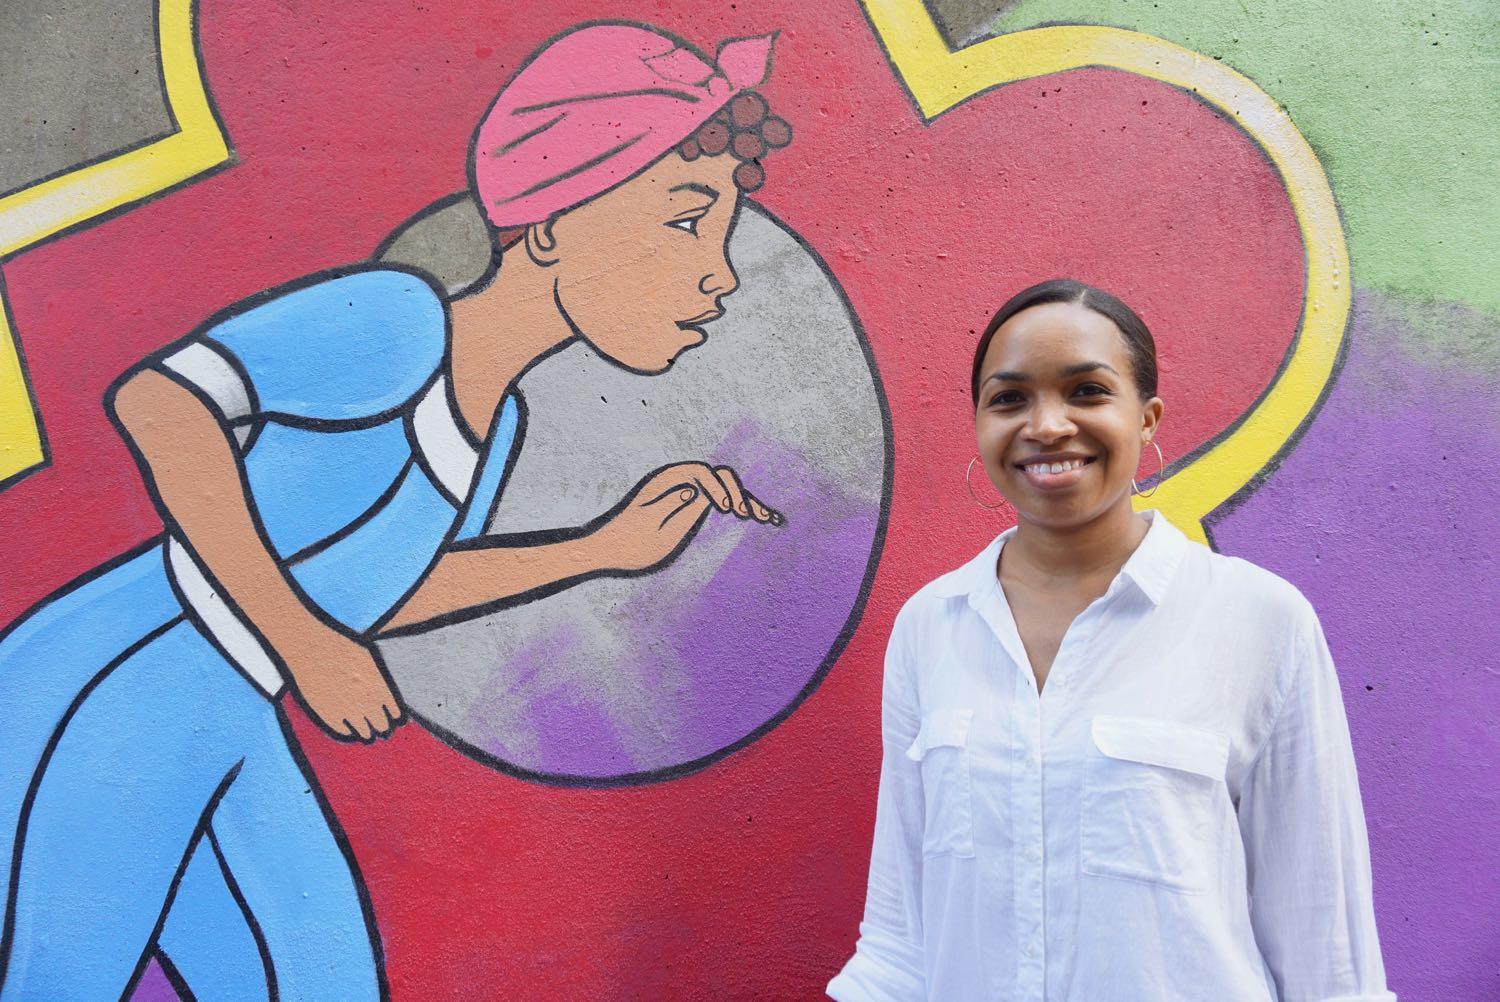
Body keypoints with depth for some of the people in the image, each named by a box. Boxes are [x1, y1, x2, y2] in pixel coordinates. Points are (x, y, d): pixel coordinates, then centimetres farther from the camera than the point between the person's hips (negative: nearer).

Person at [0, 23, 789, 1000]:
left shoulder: (492, 415, 8)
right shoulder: (400, 321, -20)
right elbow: (159, 399, -30)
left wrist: (606, 547, 12)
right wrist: (306, 646, -27)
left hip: (229, 735, 9)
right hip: (99, 714, -9)